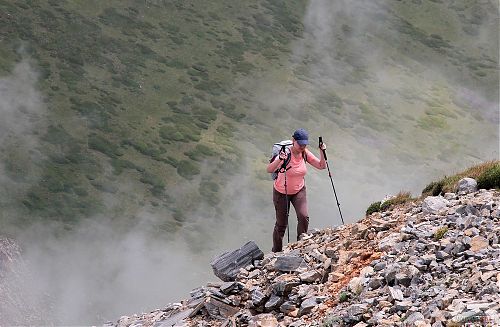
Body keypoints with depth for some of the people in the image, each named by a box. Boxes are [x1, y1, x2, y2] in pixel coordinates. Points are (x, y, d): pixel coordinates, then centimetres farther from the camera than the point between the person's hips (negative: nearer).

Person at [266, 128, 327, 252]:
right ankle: (276, 252, 25)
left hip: (299, 191, 4)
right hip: (281, 192, -3)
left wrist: (322, 152, -22)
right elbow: (269, 170, -41)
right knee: (281, 224, 5)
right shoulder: (286, 154, -28)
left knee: (303, 217, -18)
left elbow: (322, 166, -6)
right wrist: (279, 160, -59)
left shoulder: (305, 153, -12)